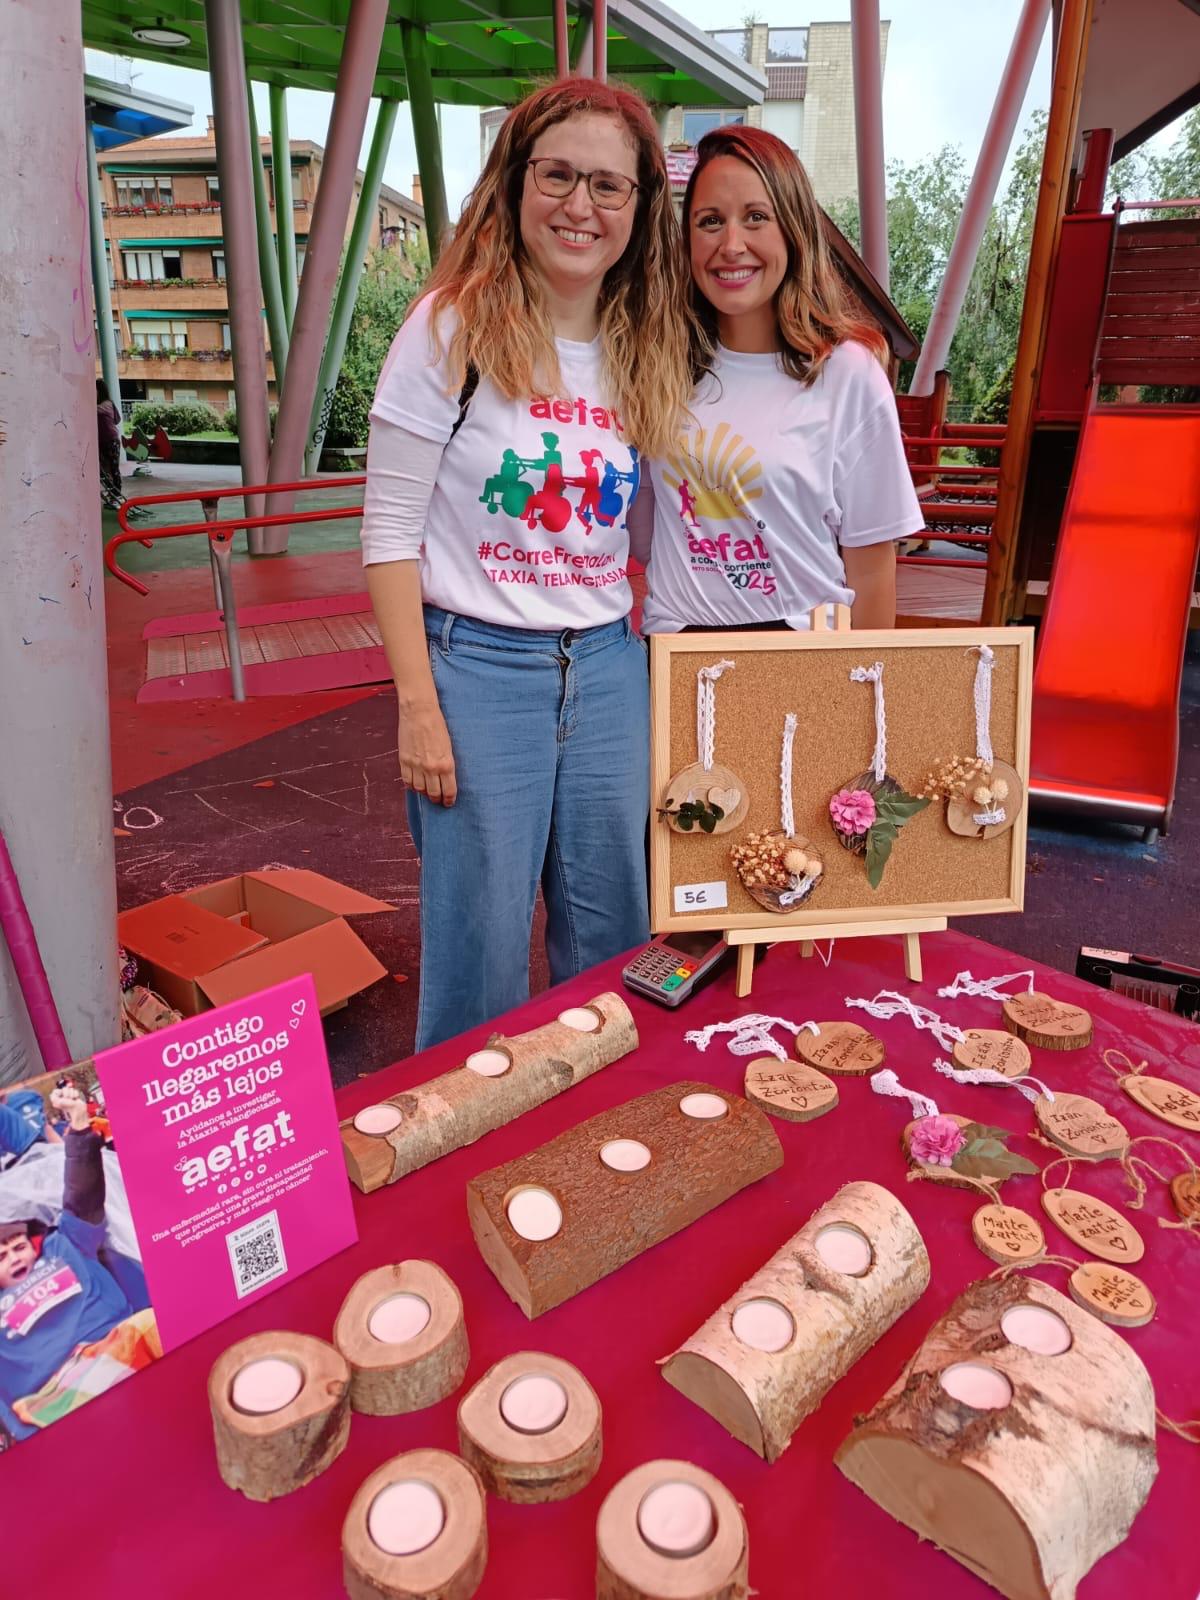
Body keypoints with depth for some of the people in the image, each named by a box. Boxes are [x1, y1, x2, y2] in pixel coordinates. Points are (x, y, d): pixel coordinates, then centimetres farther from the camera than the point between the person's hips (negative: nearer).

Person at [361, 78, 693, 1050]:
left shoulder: (650, 350, 9)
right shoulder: (453, 327, -6)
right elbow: (391, 527, -8)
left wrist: (650, 670, 8)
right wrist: (418, 705, -13)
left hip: (610, 667, 5)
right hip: (479, 664, -5)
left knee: (613, 938, 14)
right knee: (482, 947, 3)